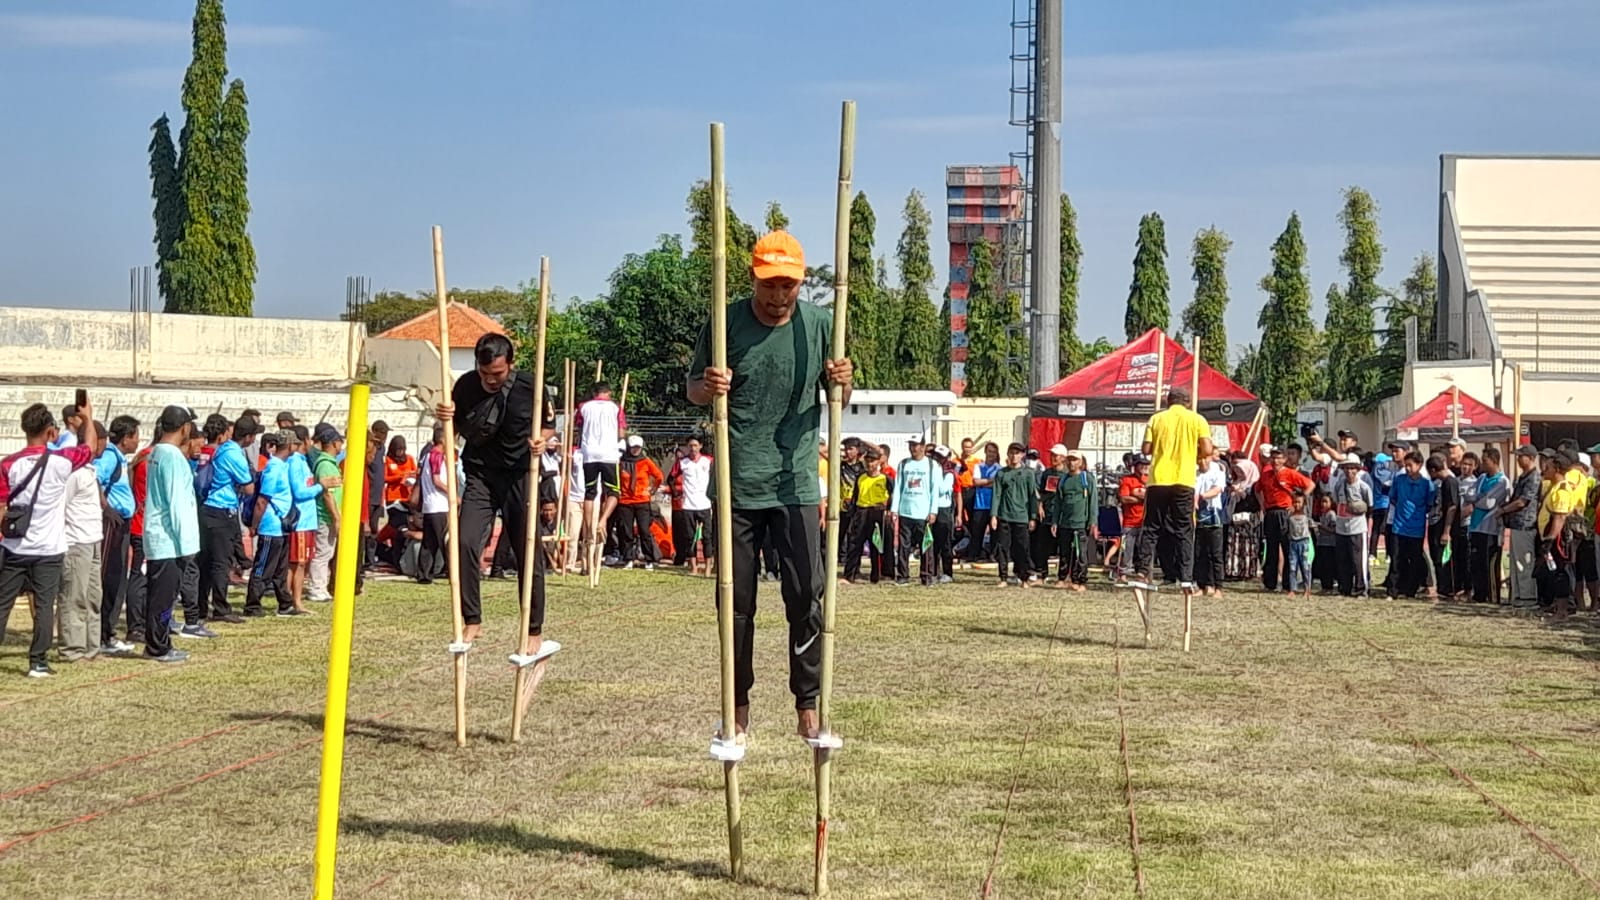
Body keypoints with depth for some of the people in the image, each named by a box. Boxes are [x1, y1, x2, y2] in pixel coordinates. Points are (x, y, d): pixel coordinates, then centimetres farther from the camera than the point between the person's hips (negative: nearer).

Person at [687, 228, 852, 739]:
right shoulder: (726, 323, -2)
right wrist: (708, 387, -15)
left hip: (796, 483, 0)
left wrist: (841, 384, -13)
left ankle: (807, 706, 3)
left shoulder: (819, 324, 0)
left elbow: (838, 402, 11)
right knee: (737, 601, 6)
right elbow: (694, 391, 8)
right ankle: (738, 706, 18)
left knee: (807, 596, -6)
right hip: (737, 486, 0)